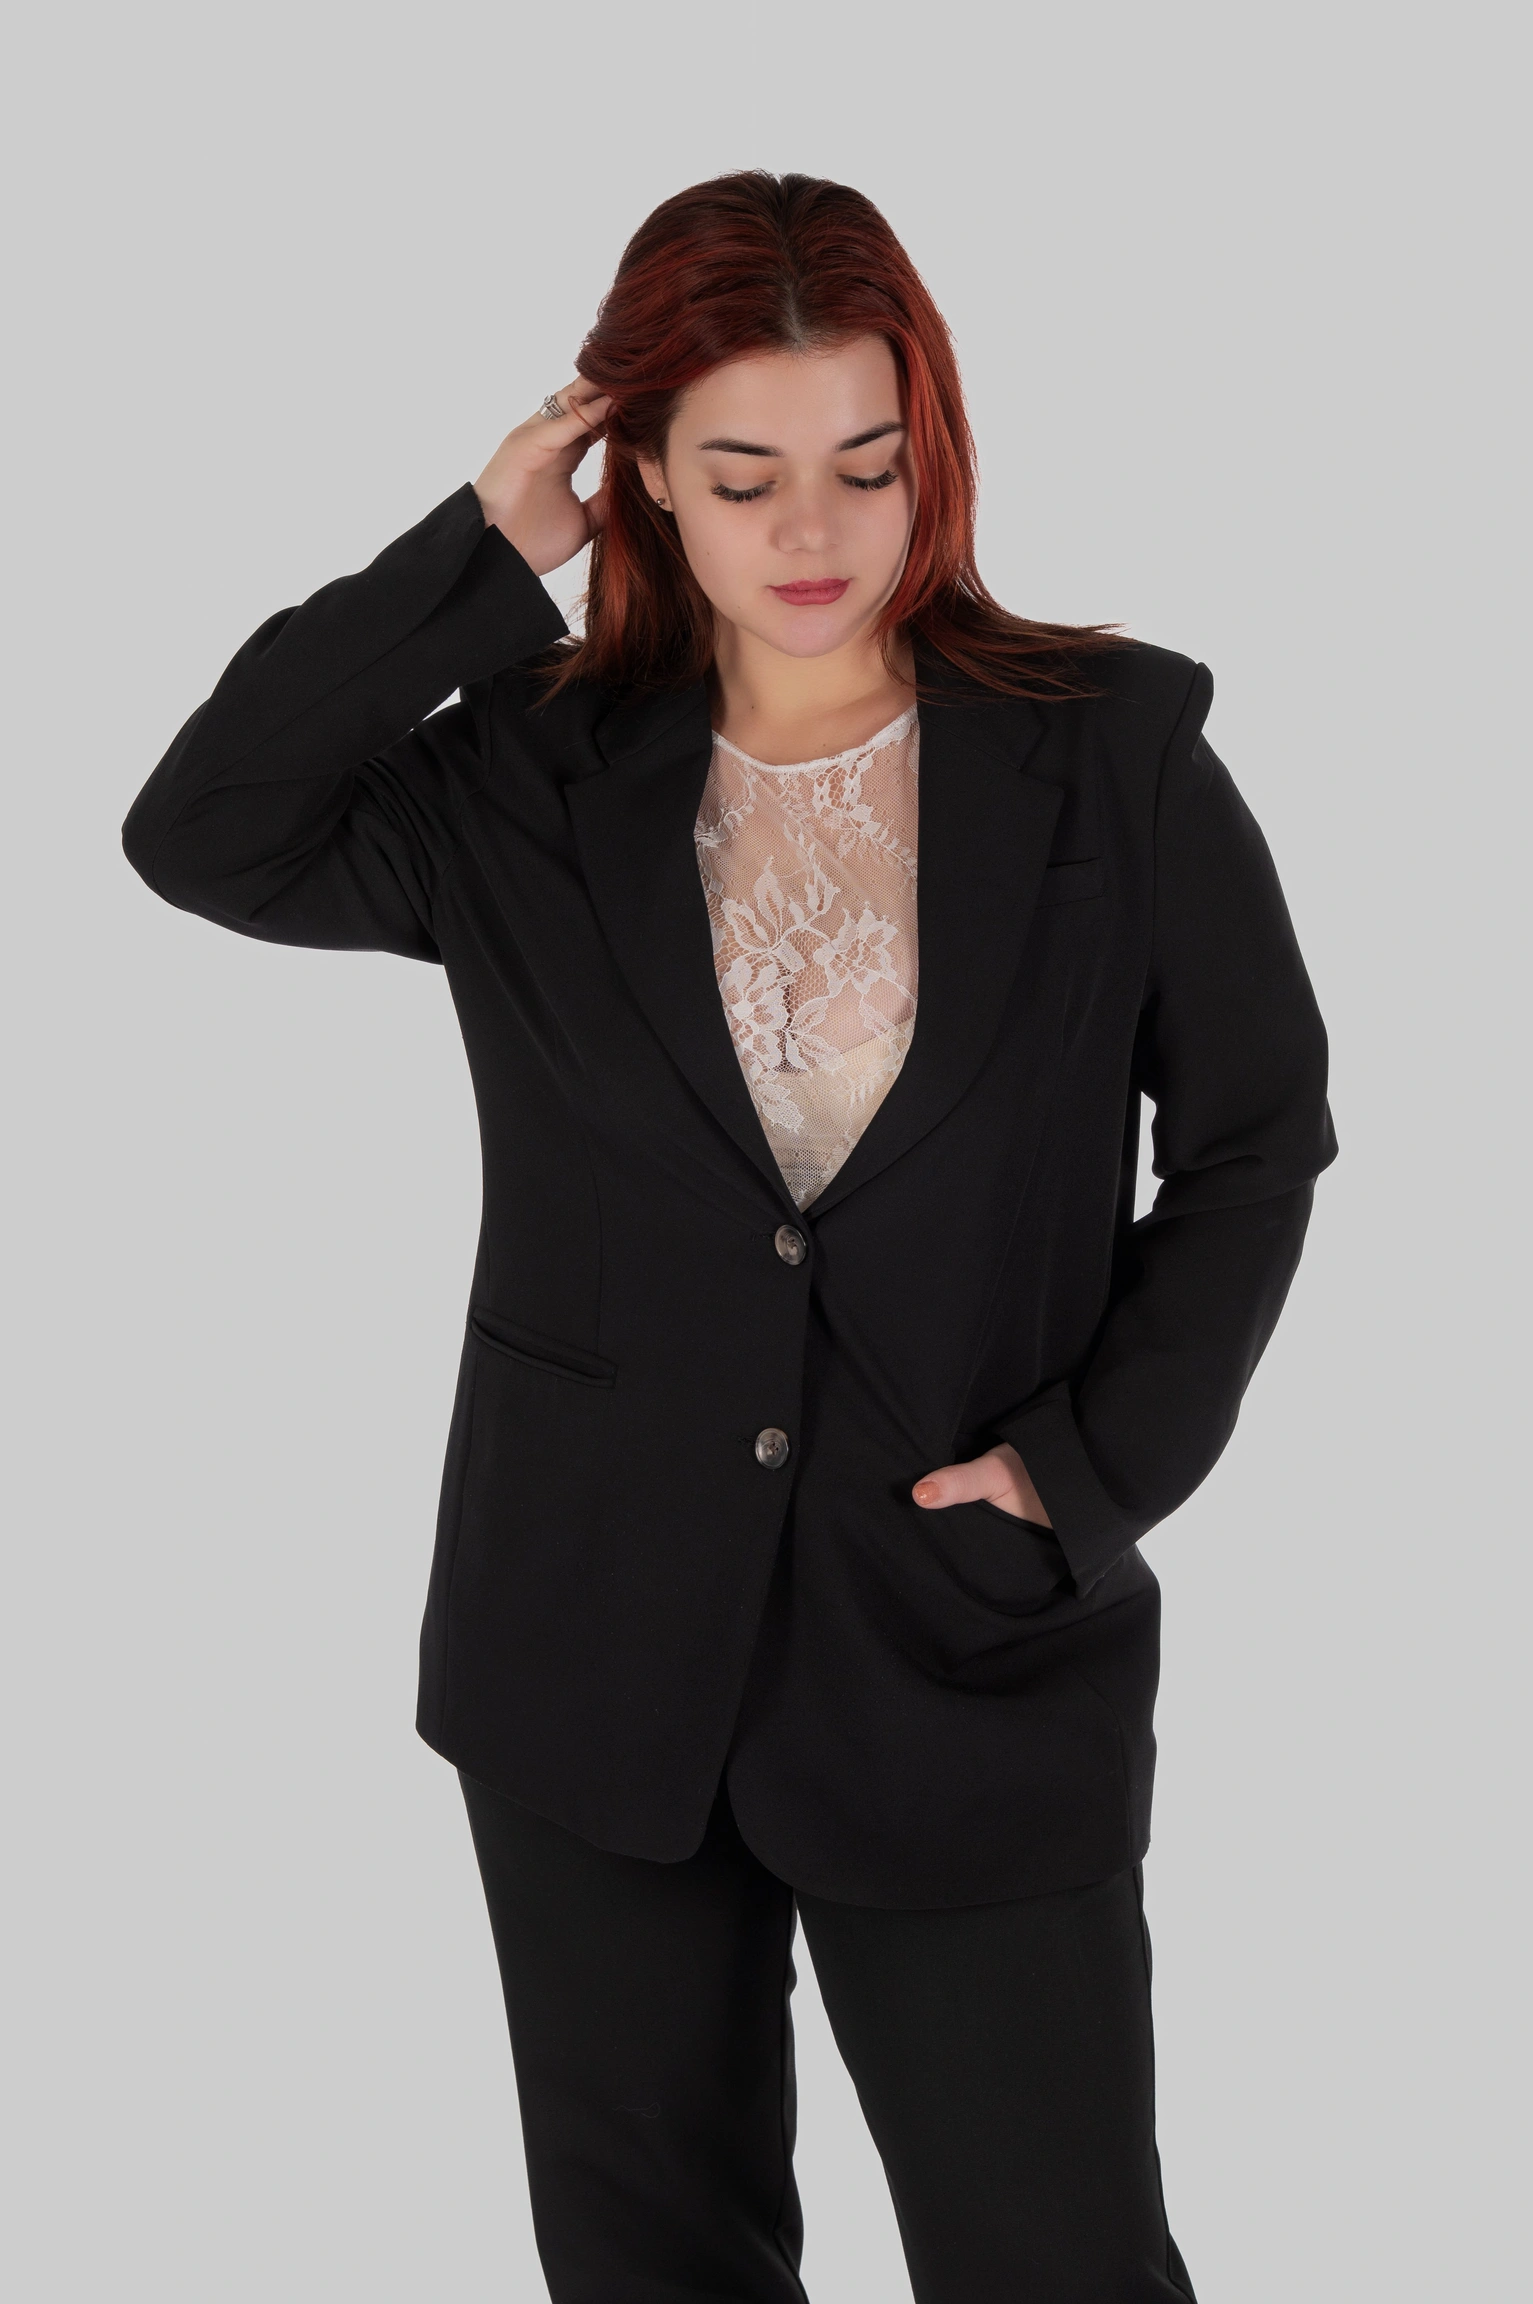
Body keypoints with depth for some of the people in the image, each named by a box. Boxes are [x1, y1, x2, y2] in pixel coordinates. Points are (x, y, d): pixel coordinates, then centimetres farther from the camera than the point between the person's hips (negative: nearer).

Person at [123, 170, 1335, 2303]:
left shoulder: (1113, 761, -5)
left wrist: (1097, 1469, -9)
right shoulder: (540, 784, -1)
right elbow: (202, 836, -12)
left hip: (972, 1648, -2)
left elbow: (1256, 1141, 2)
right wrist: (479, 561, -13)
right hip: (598, 1644, 2)